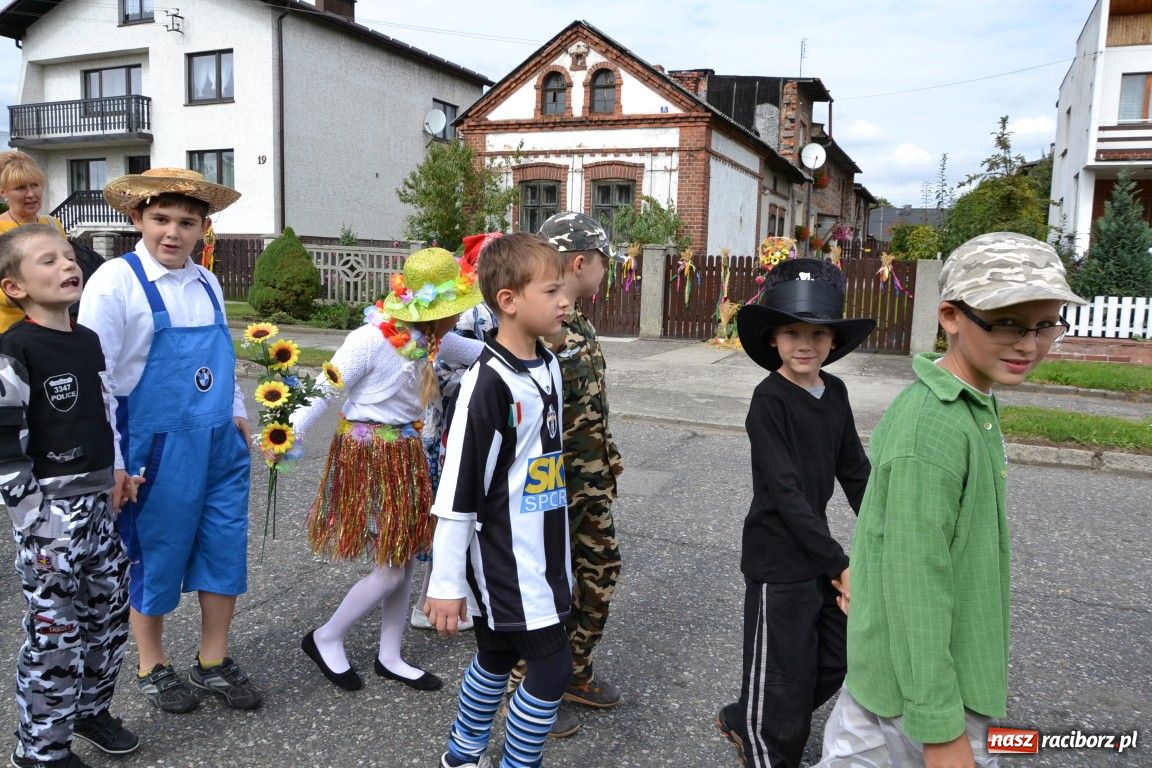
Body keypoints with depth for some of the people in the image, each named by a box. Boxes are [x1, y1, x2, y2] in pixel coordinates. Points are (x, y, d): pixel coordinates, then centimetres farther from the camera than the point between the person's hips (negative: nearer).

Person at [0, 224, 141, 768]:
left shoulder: (89, 341, 8)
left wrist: (118, 468, 8)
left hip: (98, 502, 7)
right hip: (49, 511, -7)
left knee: (109, 611, 17)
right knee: (54, 632, 2)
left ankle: (90, 708, 38)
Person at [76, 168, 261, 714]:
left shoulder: (206, 283, 8)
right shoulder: (116, 281, -11)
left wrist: (237, 413, 12)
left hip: (221, 443, 6)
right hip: (157, 446, -5)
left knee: (226, 551, 12)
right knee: (156, 557, 11)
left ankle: (213, 663, 31)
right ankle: (152, 667, 33)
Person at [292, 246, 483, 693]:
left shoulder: (427, 339, 1)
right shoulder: (373, 338, -21)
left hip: (406, 454, 8)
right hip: (370, 456, -8)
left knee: (405, 560, 13)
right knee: (392, 569, -2)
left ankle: (389, 657, 29)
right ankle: (325, 639, 21)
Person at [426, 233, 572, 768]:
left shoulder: (550, 366, 4)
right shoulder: (488, 383, -22)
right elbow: (457, 491, -19)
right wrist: (446, 582, -15)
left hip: (543, 553, 8)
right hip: (505, 560, -8)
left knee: (496, 658, 21)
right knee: (553, 668, -2)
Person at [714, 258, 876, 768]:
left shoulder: (835, 393, 2)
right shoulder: (769, 400, -19)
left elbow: (855, 472, 10)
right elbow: (786, 492, -24)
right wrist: (841, 566, -26)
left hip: (818, 549, 8)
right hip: (778, 561, -8)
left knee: (836, 662, 20)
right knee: (784, 676, 5)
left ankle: (741, 721, 40)